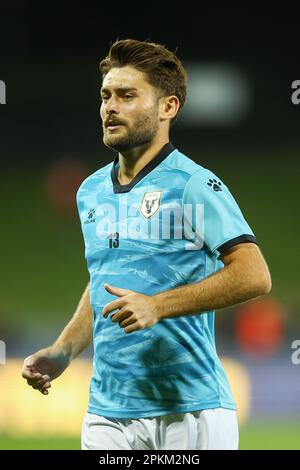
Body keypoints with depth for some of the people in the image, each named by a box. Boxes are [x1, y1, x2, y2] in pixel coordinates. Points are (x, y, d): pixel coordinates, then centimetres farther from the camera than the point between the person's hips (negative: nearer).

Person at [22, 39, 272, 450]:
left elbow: (255, 277, -17)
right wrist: (63, 352, 13)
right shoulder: (91, 192, 15)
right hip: (107, 413, 6)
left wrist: (158, 306, -21)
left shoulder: (194, 185, -8)